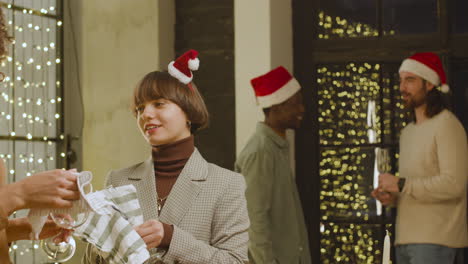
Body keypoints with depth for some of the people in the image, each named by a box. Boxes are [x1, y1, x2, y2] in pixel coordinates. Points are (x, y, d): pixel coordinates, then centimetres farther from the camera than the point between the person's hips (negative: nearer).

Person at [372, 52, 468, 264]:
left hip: (435, 240, -8)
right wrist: (392, 197, 6)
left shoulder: (447, 125, -7)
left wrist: (400, 184, -16)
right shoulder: (408, 132, 20)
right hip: (407, 239, 8)